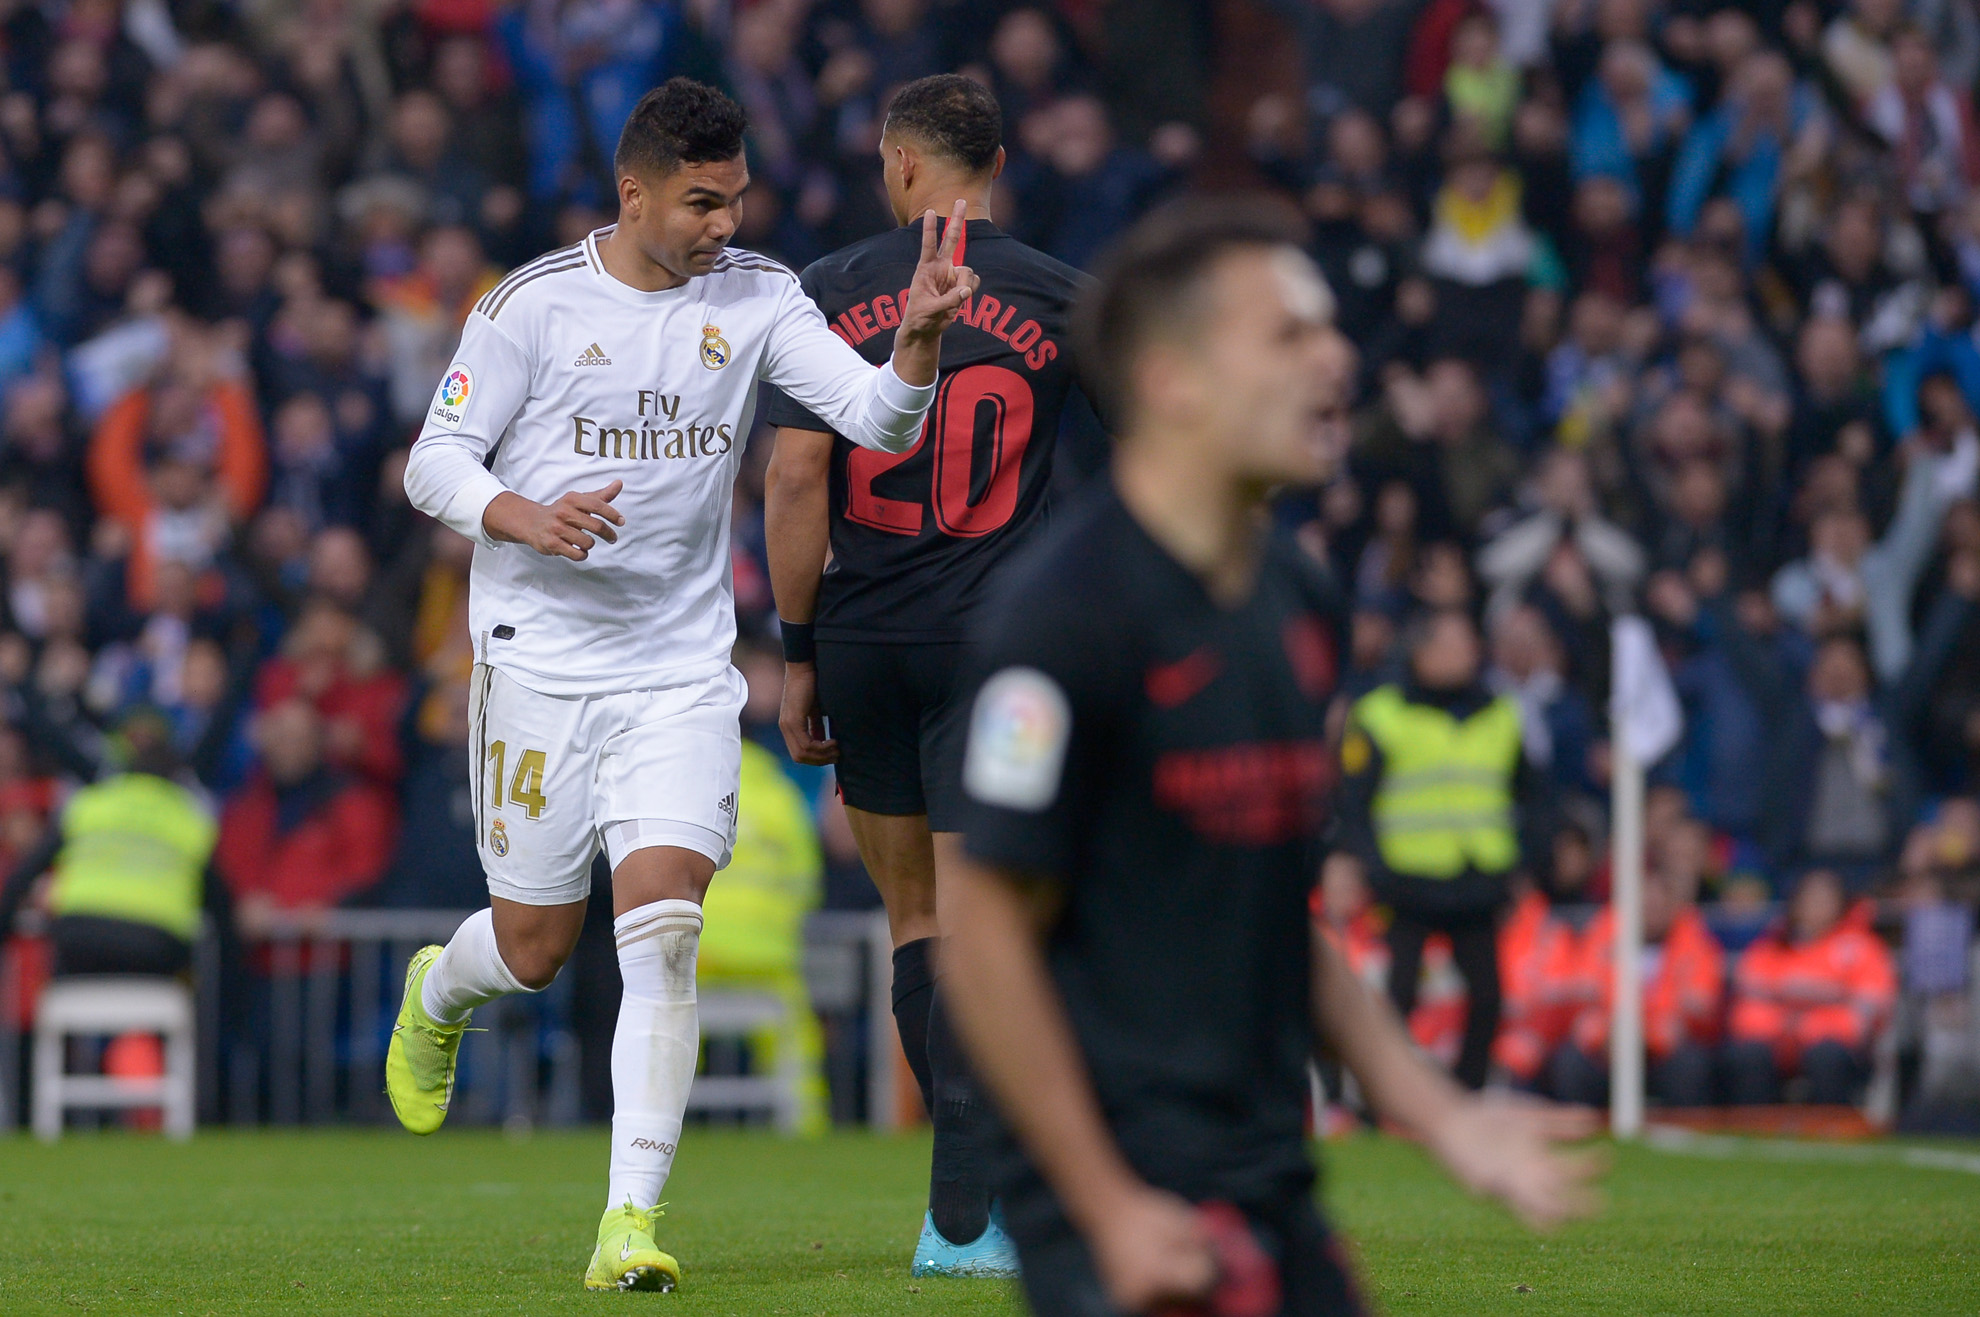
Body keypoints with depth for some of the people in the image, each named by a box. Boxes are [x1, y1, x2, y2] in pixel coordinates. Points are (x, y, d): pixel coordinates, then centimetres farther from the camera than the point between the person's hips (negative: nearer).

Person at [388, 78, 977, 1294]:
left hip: (682, 673, 1)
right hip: (539, 659, -1)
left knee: (663, 930, -15)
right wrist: (527, 519, -24)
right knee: (535, 946, 8)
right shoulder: (534, 305, -6)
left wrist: (921, 336, -28)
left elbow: (879, 420, -8)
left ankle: (632, 1218, -14)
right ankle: (436, 997, 46)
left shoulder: (758, 298, 0)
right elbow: (435, 461, -4)